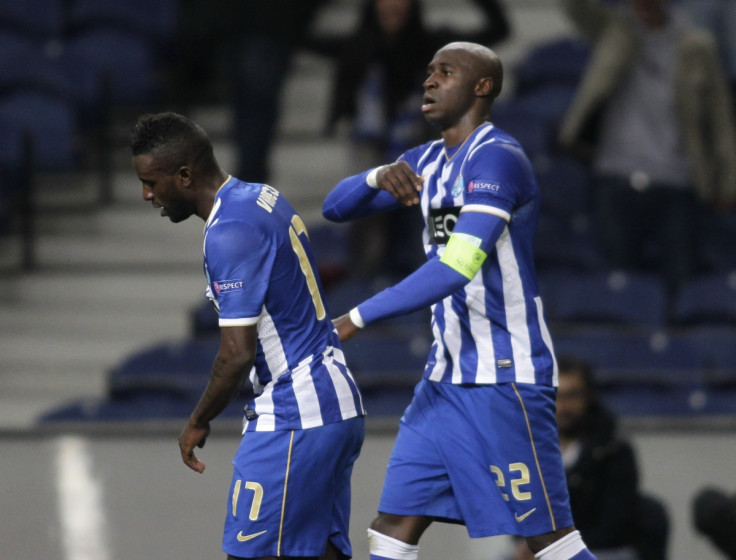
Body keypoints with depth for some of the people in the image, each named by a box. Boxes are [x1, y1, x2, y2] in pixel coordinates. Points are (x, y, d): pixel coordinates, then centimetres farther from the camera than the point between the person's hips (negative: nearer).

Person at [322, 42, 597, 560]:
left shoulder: (496, 158, -15)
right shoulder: (429, 162, 15)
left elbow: (455, 269, -26)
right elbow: (336, 207, 14)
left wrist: (358, 319, -25)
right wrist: (378, 177, -10)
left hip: (505, 380, -9)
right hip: (446, 377, 9)